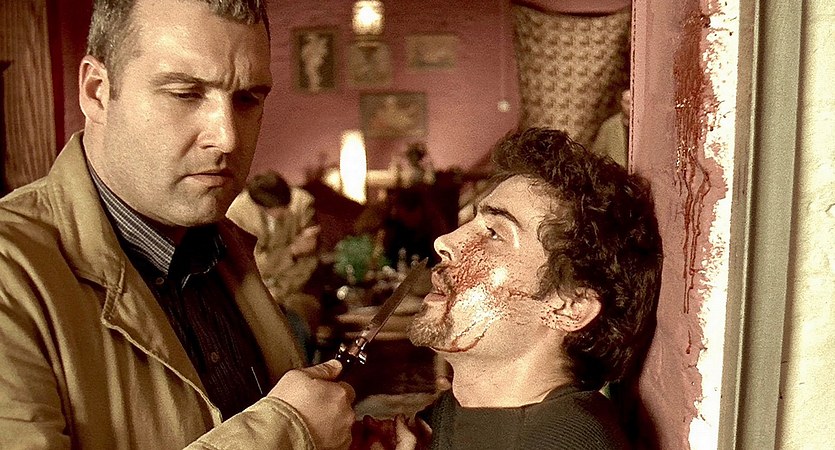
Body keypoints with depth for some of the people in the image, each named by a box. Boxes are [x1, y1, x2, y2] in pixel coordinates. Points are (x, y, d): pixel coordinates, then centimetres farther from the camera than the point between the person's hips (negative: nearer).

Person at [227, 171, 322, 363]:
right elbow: (254, 266, -15)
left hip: (293, 284, 0)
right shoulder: (237, 212, -15)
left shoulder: (303, 202, -13)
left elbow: (309, 260, -9)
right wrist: (293, 249, -28)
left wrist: (280, 292, -18)